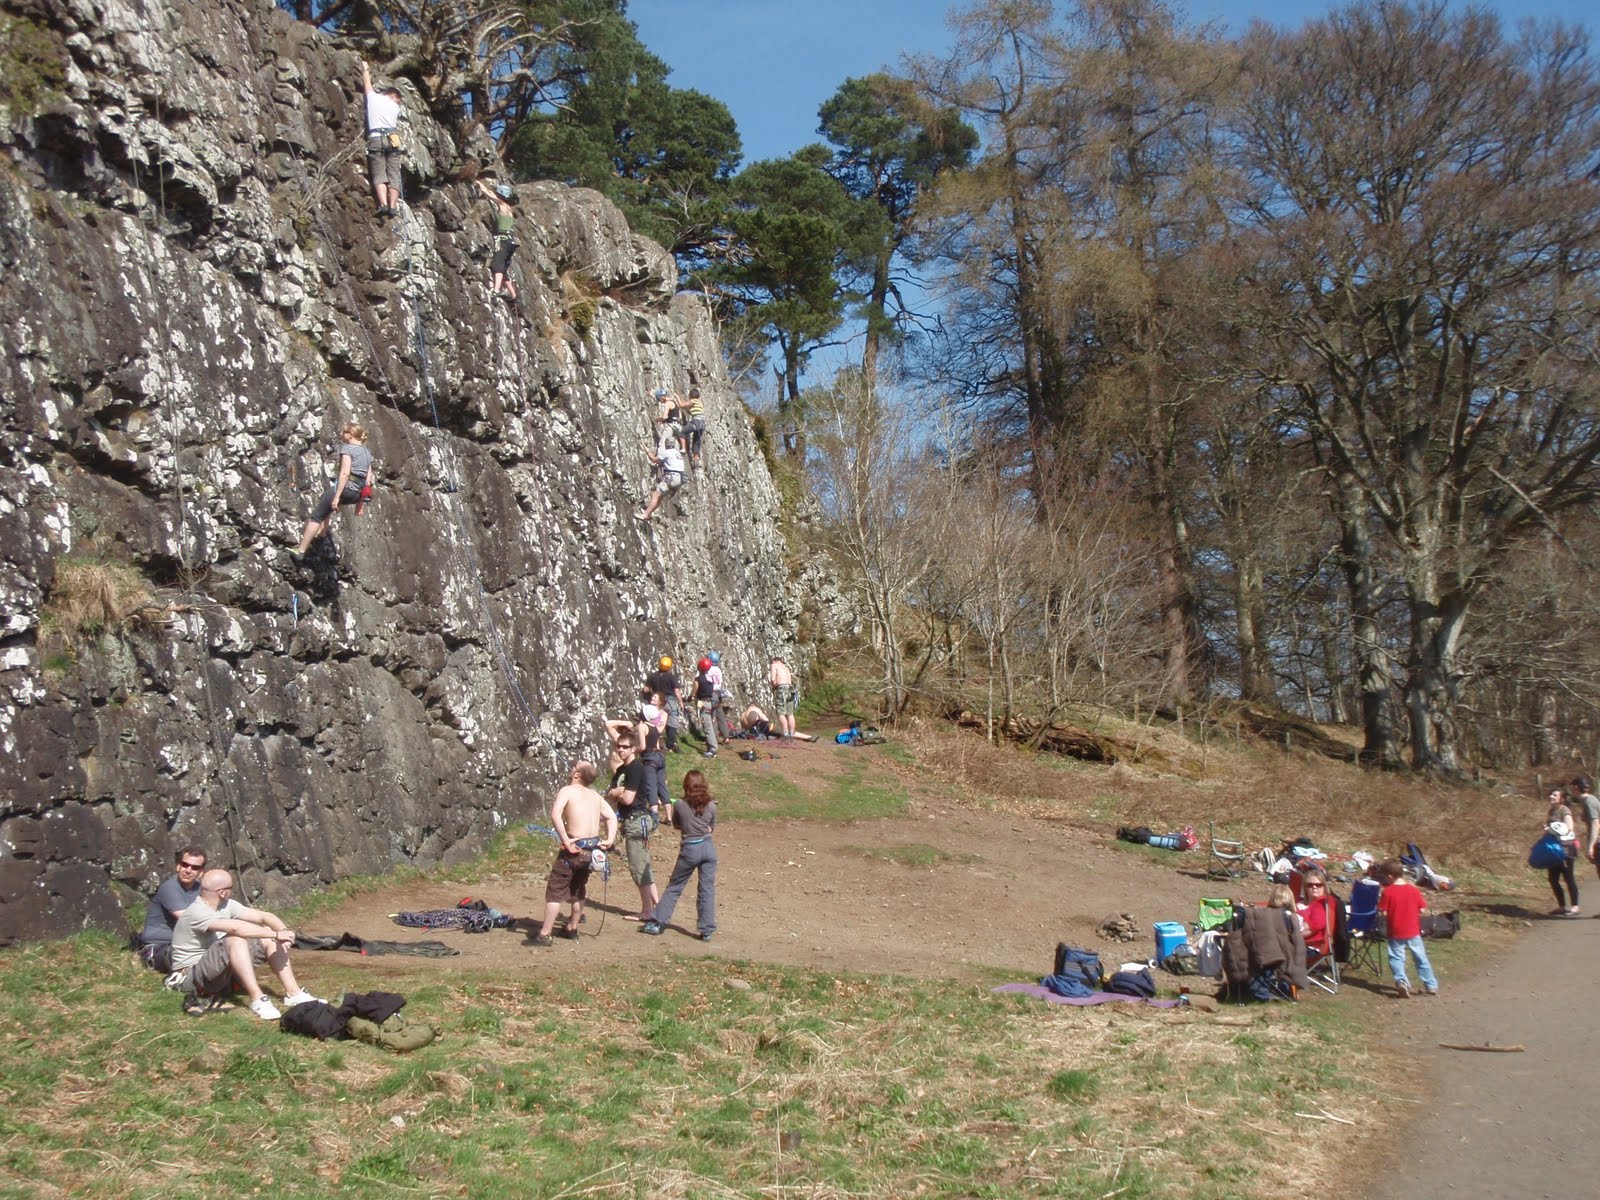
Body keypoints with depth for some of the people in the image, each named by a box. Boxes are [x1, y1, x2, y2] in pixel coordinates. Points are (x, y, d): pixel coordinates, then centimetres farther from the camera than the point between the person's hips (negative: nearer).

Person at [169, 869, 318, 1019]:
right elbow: (237, 928, -36)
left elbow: (263, 916, -4)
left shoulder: (226, 905, 2)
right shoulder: (197, 912, -23)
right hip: (192, 977, -9)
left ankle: (293, 994, -11)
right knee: (236, 939, -33)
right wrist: (277, 934, -32)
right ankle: (257, 999, -33)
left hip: (223, 974, 9)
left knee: (268, 940, -5)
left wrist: (284, 931, -23)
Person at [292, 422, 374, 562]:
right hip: (357, 493, 8)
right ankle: (320, 534, 32)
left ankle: (301, 551, 1)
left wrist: (337, 496, -20)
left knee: (317, 516, 3)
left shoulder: (347, 448, -7)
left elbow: (345, 473, -18)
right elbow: (368, 479, 14)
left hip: (345, 488, -8)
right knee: (327, 502, 36)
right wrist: (361, 500, 19)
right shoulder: (367, 452, 15)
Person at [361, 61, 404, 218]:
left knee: (379, 175, -8)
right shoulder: (395, 107, 18)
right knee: (393, 175, -1)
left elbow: (367, 83, 34)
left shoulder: (373, 97, 17)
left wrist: (365, 69, 53)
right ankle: (393, 206, -15)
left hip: (375, 139, -1)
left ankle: (383, 204, -26)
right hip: (392, 140, 1)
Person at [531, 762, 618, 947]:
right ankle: (572, 929, 33)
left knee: (555, 890, 2)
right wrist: (610, 839, 5)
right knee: (578, 889, 23)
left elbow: (555, 814, -22)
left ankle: (545, 934, 0)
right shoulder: (595, 795, 13)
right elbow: (611, 817, 14)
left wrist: (565, 841, -19)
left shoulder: (568, 791, -7)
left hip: (575, 847, -6)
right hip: (592, 848, 6)